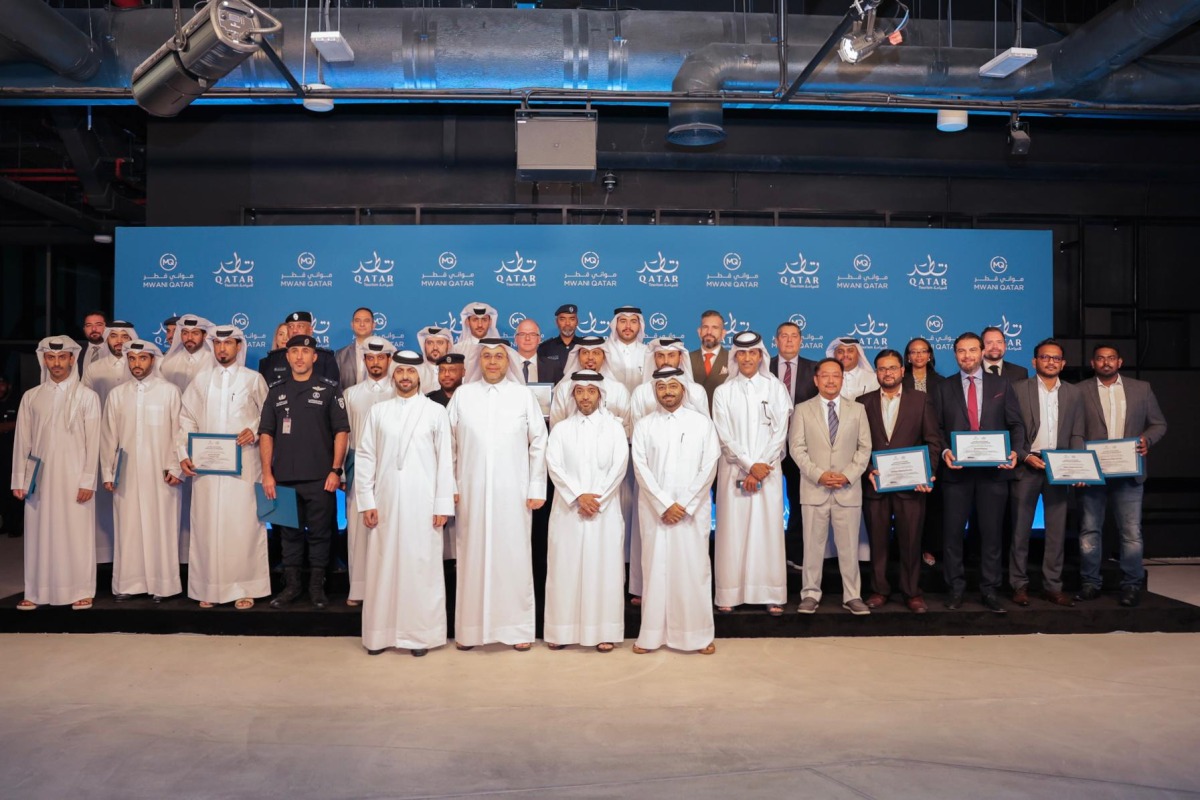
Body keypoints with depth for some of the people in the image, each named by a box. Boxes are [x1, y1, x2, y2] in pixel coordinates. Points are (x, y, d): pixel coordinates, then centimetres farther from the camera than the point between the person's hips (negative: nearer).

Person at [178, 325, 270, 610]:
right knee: (207, 525, 2)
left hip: (243, 464, -2)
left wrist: (254, 431, -11)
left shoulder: (254, 379, 7)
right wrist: (183, 454, 1)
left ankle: (245, 588, 2)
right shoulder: (201, 380, 12)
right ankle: (209, 587, 9)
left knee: (243, 524, -4)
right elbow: (187, 419, 11)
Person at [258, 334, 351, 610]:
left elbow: (341, 431, 0)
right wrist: (267, 473, 1)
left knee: (319, 533, 3)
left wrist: (336, 470, -7)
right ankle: (291, 585, 21)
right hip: (283, 478, 2)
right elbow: (266, 433, 9)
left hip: (320, 478, -2)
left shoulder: (329, 388, 2)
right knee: (289, 533, 10)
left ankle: (317, 586, 15)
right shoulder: (276, 390, 10)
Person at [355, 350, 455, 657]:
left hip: (422, 503, -2)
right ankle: (381, 634, 14)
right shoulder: (378, 411, 9)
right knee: (383, 567, 4)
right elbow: (364, 457, 7)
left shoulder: (436, 412, 3)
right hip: (385, 502, 2)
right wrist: (366, 501, 0)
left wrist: (443, 504, -3)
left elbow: (445, 459, 1)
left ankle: (420, 634, 9)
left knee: (421, 568, 1)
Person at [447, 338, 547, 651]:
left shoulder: (524, 395, 3)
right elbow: (449, 443, 7)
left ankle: (518, 627, 11)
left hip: (513, 492, -1)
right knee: (473, 556, 5)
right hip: (472, 492, 1)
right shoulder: (462, 395, 5)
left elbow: (538, 444, 4)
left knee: (513, 555, 2)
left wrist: (537, 488, 0)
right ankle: (470, 628, 15)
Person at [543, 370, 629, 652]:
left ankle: (604, 631, 7)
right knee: (565, 568, 2)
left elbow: (619, 466, -2)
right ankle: (562, 631, 9)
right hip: (568, 510, 1)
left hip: (605, 510, -1)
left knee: (605, 568, 0)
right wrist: (578, 497, -14)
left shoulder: (614, 427, 6)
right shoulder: (561, 429, 9)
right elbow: (554, 466, -2)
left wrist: (596, 498, -11)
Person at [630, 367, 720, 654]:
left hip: (693, 510, 0)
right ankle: (652, 634, 10)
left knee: (694, 569, 1)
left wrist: (684, 505, -9)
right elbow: (641, 468, -2)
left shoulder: (702, 423, 4)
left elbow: (709, 467, -2)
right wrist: (664, 505, -11)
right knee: (656, 569, 3)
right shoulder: (644, 425, 5)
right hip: (655, 510, 1)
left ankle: (699, 634, 11)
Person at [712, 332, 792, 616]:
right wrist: (749, 465, -10)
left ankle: (772, 596, 4)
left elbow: (780, 433, 0)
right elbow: (725, 436, 0)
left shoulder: (776, 389, 6)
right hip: (733, 469, 0)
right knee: (732, 530, -1)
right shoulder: (723, 392, 6)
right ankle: (729, 595, 3)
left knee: (768, 530, -1)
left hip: (768, 470, 0)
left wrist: (760, 469, -8)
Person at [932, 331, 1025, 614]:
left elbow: (1016, 424, 7)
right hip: (956, 470, 0)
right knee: (952, 531, 3)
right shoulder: (944, 389, 8)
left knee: (991, 532, 5)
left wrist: (1016, 451, -9)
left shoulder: (1001, 385, 9)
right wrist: (944, 451, -13)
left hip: (993, 470, 0)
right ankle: (956, 589, 15)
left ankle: (990, 591, 15)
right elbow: (937, 428, 4)